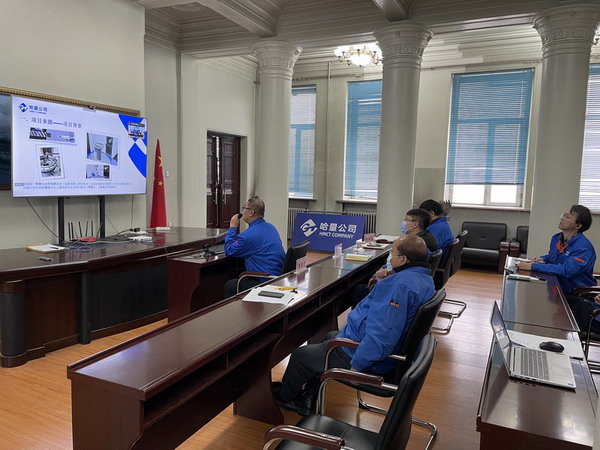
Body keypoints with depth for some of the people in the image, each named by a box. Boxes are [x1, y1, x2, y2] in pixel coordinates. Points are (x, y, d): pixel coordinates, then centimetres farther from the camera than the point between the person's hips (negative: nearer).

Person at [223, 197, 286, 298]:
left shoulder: (250, 234, -20)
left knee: (228, 286, 1)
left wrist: (232, 227, 4)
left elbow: (229, 251, -4)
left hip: (265, 282, -10)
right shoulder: (271, 227, 10)